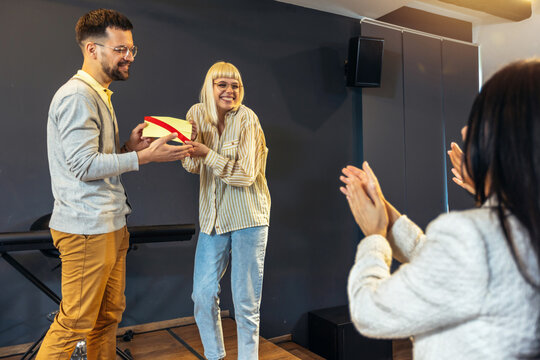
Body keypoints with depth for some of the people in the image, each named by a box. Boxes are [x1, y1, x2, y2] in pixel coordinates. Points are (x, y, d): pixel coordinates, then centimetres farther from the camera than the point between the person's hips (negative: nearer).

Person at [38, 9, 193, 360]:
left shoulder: (99, 95, 19)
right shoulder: (77, 96, -13)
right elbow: (84, 165, -20)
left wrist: (129, 146, 3)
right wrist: (145, 156, -19)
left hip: (111, 225, 10)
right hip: (87, 227, -10)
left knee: (109, 315, 16)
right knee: (75, 323, 1)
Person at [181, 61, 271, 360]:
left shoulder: (246, 119, -11)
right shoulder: (197, 114, 3)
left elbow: (246, 175, -15)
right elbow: (191, 166, 5)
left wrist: (208, 154, -24)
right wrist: (189, 147, -14)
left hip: (247, 216, -5)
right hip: (212, 217, 5)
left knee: (245, 301, 4)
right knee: (202, 295, 11)